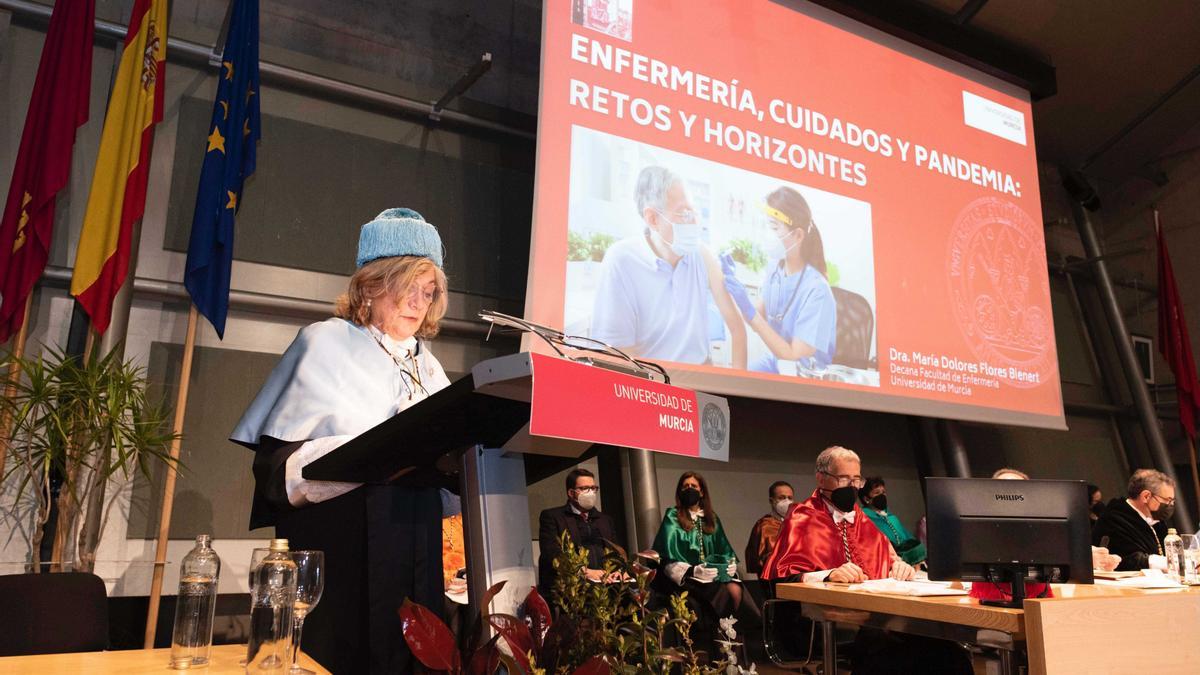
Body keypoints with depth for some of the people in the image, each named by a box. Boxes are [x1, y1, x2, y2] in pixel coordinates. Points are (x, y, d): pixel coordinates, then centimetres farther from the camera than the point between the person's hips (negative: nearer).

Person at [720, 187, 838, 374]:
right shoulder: (776, 268, -8)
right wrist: (732, 282, -12)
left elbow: (794, 356, -21)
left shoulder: (816, 291, -26)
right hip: (773, 362, 5)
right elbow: (761, 319, 2)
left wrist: (749, 311, -27)